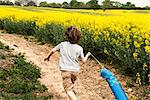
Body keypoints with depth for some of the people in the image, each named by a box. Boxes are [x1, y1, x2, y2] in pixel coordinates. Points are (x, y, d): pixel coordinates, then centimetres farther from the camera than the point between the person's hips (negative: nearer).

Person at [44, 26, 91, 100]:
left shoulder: (63, 44, -4)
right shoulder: (79, 48, -4)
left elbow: (52, 50, 4)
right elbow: (84, 60, 0)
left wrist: (48, 57, 24)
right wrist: (87, 55, 22)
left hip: (66, 70, -2)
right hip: (75, 70, 3)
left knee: (68, 89, -4)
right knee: (71, 85, 30)